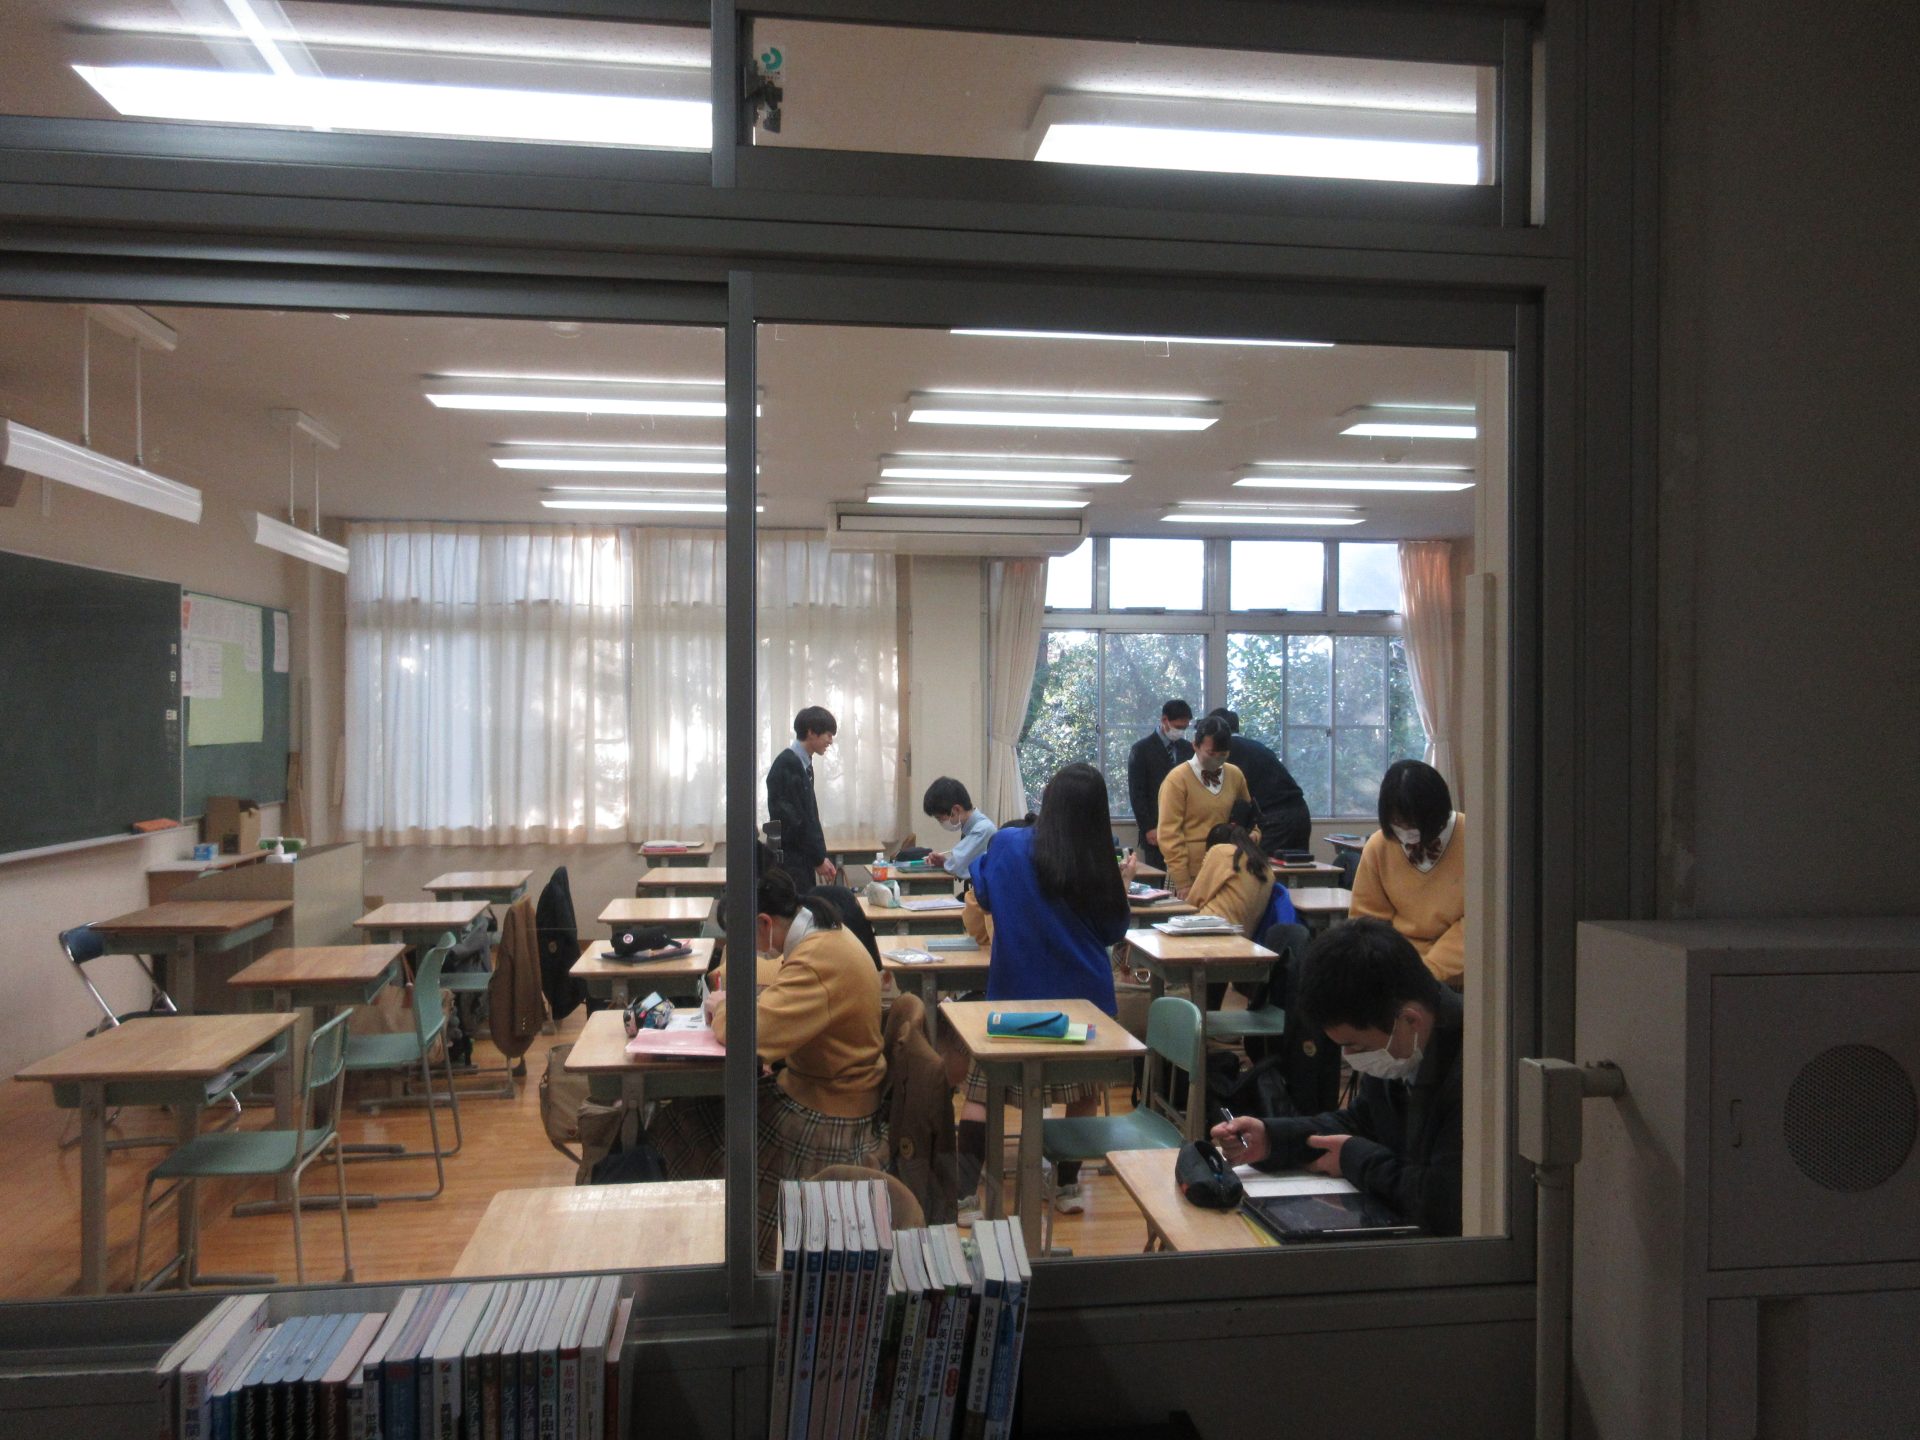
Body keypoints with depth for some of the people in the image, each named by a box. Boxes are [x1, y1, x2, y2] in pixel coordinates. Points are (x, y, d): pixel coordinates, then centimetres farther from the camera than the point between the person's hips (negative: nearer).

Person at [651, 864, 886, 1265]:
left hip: (826, 1123, -9)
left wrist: (723, 1007, -11)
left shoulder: (819, 960, -28)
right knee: (686, 1115, 5)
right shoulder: (825, 932, 2)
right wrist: (744, 997, 1)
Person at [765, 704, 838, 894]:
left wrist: (820, 857, 11)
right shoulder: (787, 765, -16)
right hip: (789, 859, -9)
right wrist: (818, 859, -13)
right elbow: (792, 818, -19)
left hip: (802, 859, 9)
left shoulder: (803, 764, 14)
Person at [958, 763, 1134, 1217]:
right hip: (1083, 996, 1)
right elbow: (1113, 932, 5)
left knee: (982, 1092, 7)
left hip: (1014, 994, -1)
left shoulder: (1007, 845, -10)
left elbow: (984, 897, 8)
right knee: (1083, 1091, 19)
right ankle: (1068, 1187, 23)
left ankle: (963, 1192, -3)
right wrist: (1120, 885, 17)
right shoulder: (1098, 865, -9)